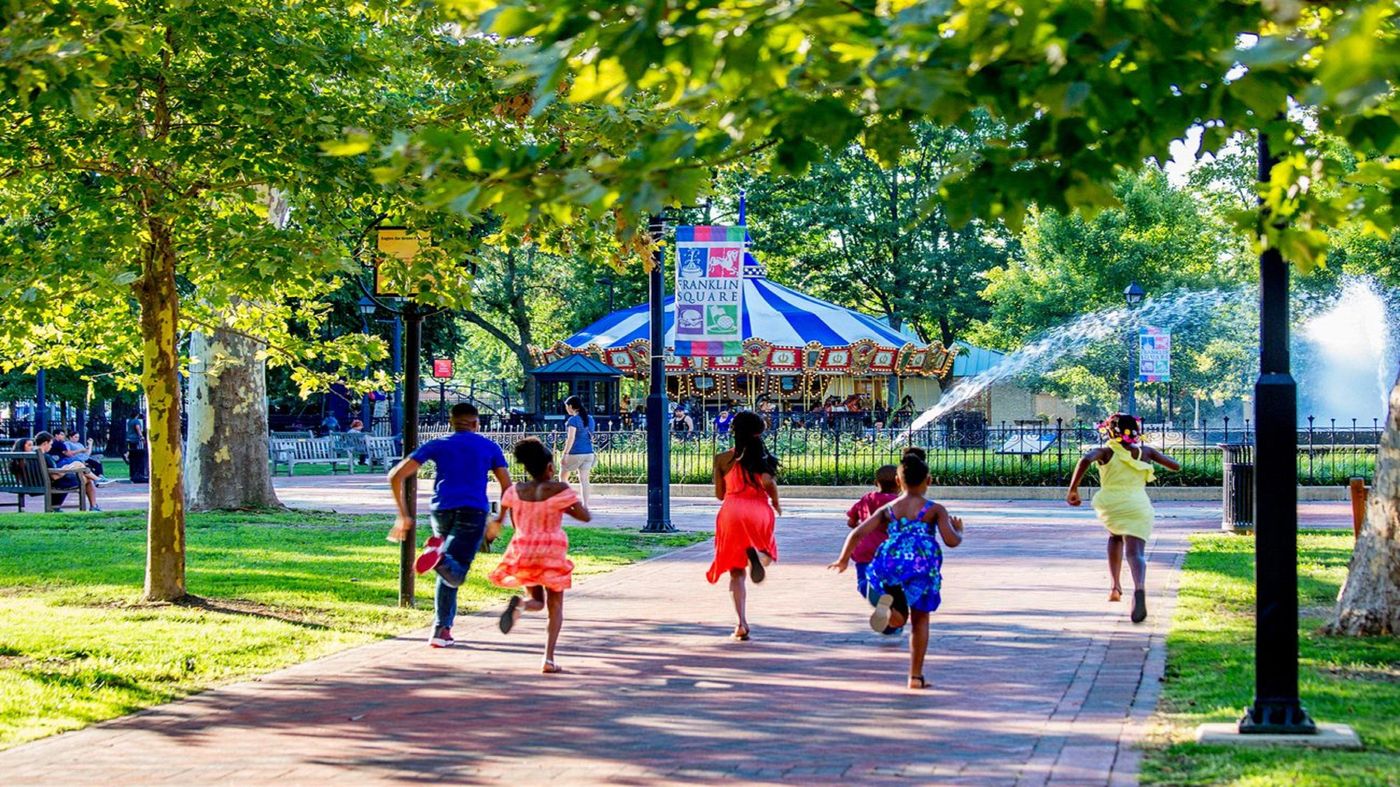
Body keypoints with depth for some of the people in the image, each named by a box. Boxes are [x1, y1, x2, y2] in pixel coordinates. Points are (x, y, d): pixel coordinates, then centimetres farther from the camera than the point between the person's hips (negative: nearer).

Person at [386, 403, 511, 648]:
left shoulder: (437, 445, 15)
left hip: (441, 511, 2)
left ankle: (445, 628, 13)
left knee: (448, 571, 21)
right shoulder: (490, 448, 16)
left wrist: (403, 515, 11)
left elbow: (396, 475, 8)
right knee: (454, 575, -11)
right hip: (473, 512, -2)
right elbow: (507, 488, 13)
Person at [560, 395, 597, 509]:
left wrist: (565, 453, -18)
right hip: (589, 453, 6)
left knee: (563, 476, 12)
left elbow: (571, 438, -19)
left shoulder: (573, 420, -12)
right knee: (584, 479, 4)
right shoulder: (590, 419, 11)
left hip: (575, 453, -6)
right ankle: (585, 505, -2)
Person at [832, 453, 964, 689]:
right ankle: (916, 676, 14)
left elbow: (857, 533, 10)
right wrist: (958, 530, 23)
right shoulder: (935, 510, 9)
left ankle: (888, 598, -10)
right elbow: (951, 541, -1)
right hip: (923, 566, -1)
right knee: (920, 619, 15)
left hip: (890, 562, 1)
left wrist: (843, 559, 24)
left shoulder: (887, 510, 16)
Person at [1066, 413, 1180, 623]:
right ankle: (1139, 588, -44)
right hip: (1138, 507, 0)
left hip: (1111, 504, 0)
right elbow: (1175, 466, 19)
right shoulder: (1145, 452, 14)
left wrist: (1073, 489, -12)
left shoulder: (1106, 452, 6)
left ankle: (1115, 585, 26)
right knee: (1135, 552, -11)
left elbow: (1085, 460, -16)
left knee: (1115, 535, 33)